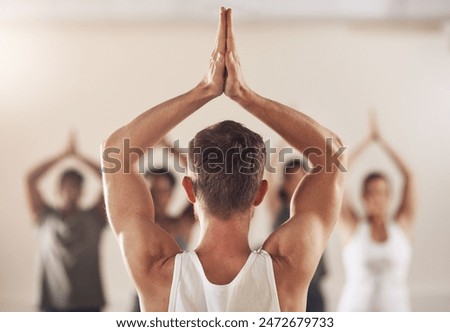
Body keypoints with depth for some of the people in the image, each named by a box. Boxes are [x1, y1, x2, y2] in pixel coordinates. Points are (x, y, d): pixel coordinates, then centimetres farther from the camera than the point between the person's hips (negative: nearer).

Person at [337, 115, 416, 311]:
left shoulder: (403, 225, 3)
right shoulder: (353, 227, 1)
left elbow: (408, 176, -2)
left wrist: (381, 141, 0)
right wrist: (368, 141, -1)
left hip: (395, 309, 1)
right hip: (354, 309, -1)